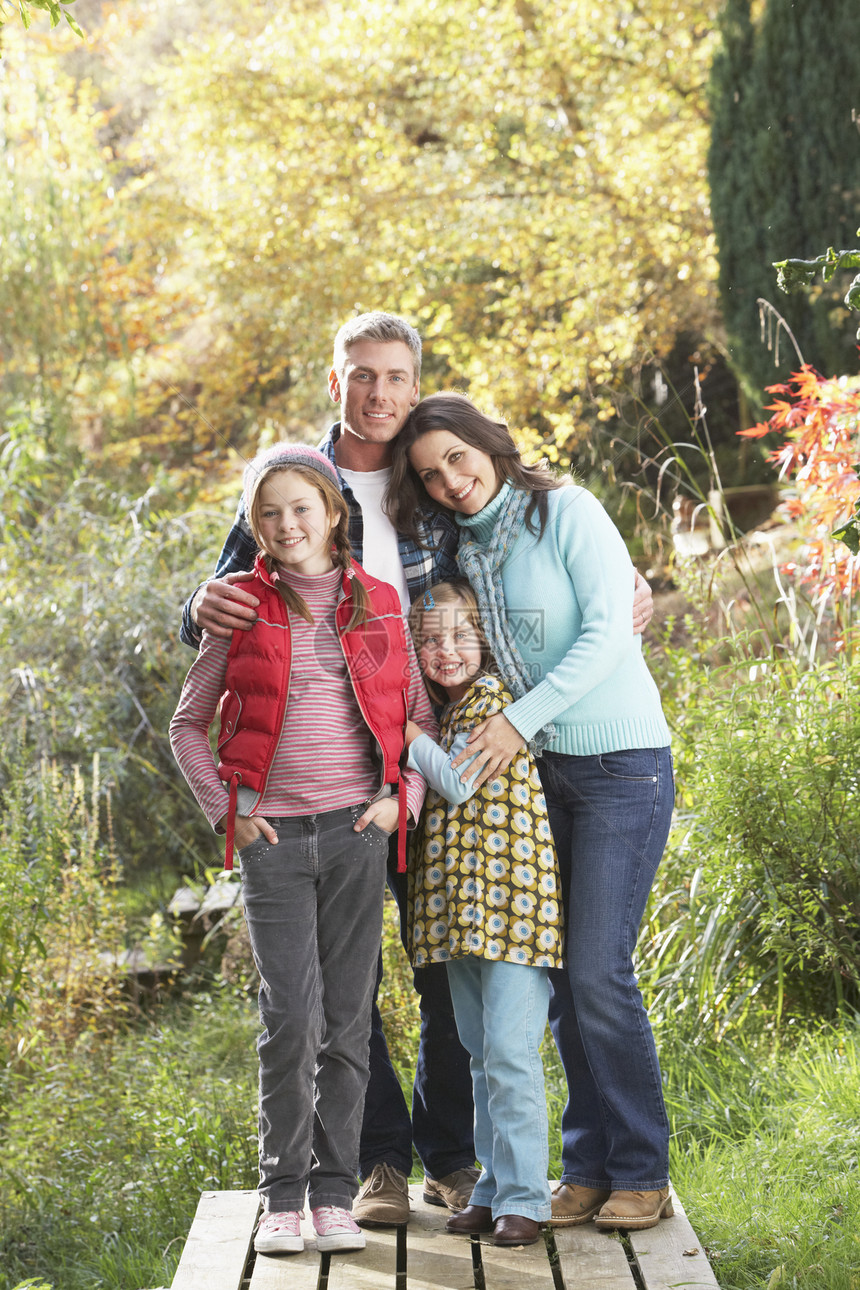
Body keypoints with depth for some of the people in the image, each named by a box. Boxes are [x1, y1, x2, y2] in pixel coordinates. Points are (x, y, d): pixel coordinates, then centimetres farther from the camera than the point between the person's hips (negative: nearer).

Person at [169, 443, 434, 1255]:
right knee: (291, 1014, -9)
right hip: (272, 834, -1)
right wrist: (226, 811, 1)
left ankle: (334, 1194, 10)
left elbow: (422, 716, 15)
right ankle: (283, 1195, 3)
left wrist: (401, 797, 1)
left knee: (347, 1018, 2)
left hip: (357, 829, 1)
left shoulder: (378, 606, 7)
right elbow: (188, 724, 12)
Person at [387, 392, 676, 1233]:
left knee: (597, 970, -10)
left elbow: (608, 629, -15)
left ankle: (642, 1173, 0)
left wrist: (523, 718, -19)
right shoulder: (465, 551, 11)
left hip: (622, 762, -6)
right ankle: (587, 1167, 12)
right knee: (558, 975, 4)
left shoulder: (565, 511, -8)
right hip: (541, 771, 6)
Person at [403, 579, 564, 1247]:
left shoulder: (492, 695, -7)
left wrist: (408, 731, -6)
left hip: (511, 898, -8)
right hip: (458, 906, 9)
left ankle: (523, 1196, -7)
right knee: (480, 1053, 12)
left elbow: (459, 784, -12)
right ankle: (494, 1187, 19)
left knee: (510, 1051, -10)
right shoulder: (444, 710, 17)